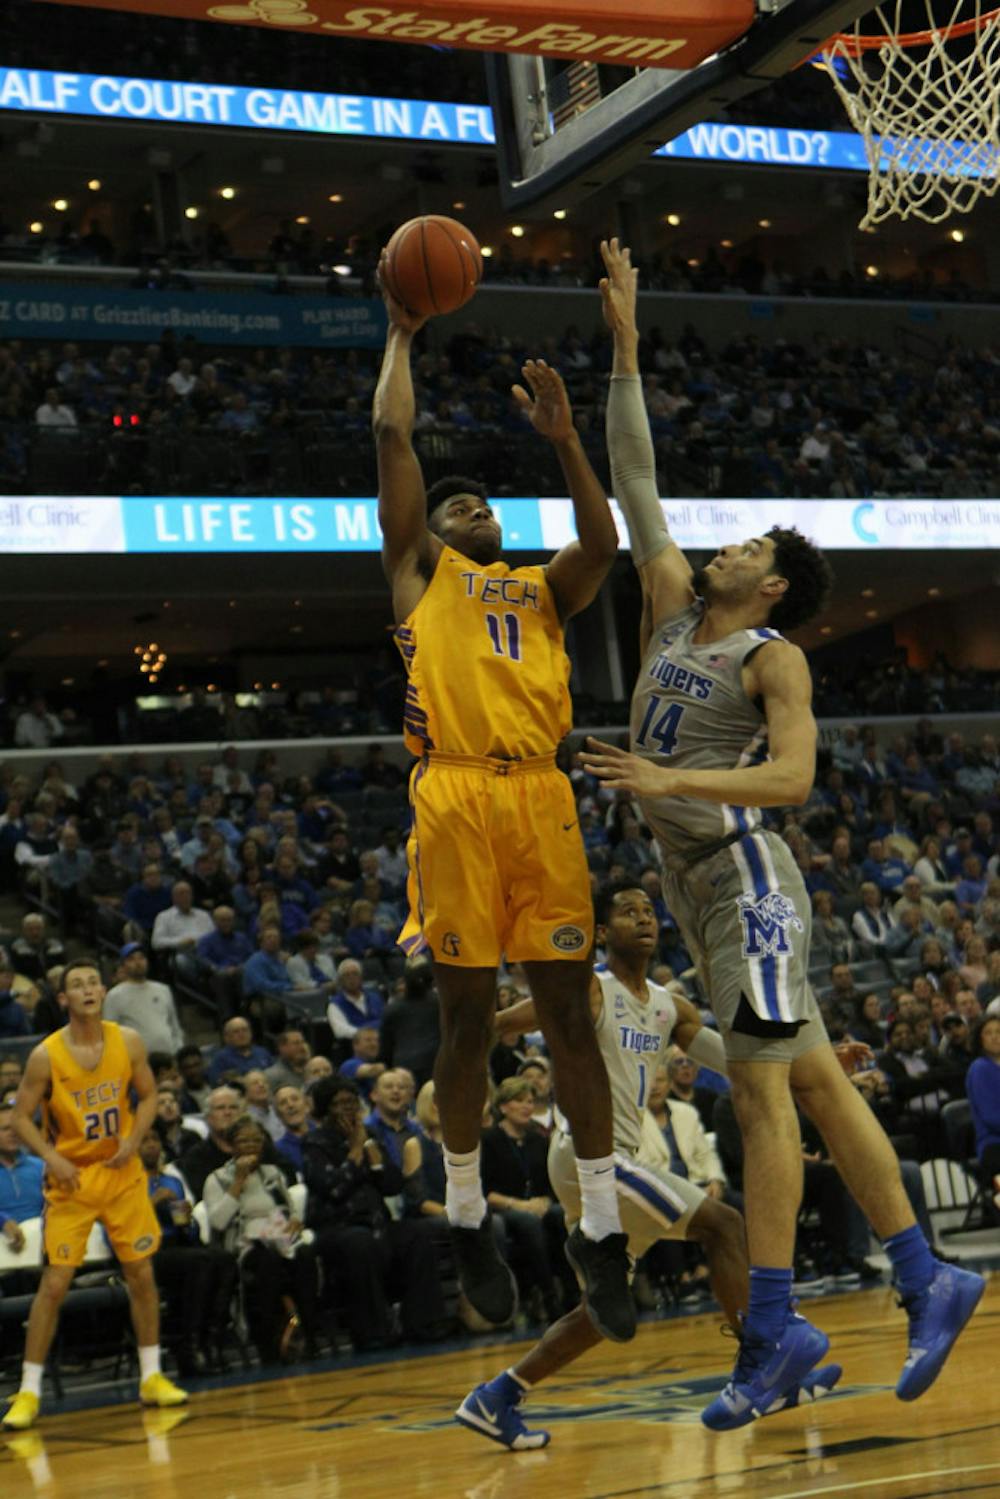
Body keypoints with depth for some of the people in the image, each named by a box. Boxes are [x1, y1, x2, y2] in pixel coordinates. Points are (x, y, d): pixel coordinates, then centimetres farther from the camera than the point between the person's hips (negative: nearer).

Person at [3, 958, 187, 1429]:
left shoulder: (128, 1042, -5)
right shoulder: (45, 1055, -13)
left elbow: (148, 1096, 6)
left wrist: (134, 1139, -10)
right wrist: (51, 1157, -21)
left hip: (122, 1172, 3)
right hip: (71, 1177, -3)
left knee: (141, 1273, 6)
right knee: (55, 1282, -6)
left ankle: (151, 1377, 20)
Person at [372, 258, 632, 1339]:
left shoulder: (539, 591, 24)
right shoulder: (418, 572, 15)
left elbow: (603, 542, 5)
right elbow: (392, 433, 10)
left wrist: (561, 436, 8)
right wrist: (401, 335, 18)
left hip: (542, 799, 3)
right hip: (457, 798, -3)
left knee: (569, 1011, 3)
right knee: (467, 1015, 3)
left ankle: (600, 1227, 8)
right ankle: (468, 1220, 17)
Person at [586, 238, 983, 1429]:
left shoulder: (772, 659, -6)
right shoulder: (673, 605, 13)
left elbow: (793, 777, -19)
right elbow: (634, 478, 14)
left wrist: (675, 780, -28)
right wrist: (625, 346, 11)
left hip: (746, 874, -8)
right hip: (697, 882, 8)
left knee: (761, 1087, -10)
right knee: (813, 1083, 8)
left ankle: (772, 1329, -10)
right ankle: (927, 1281, 13)